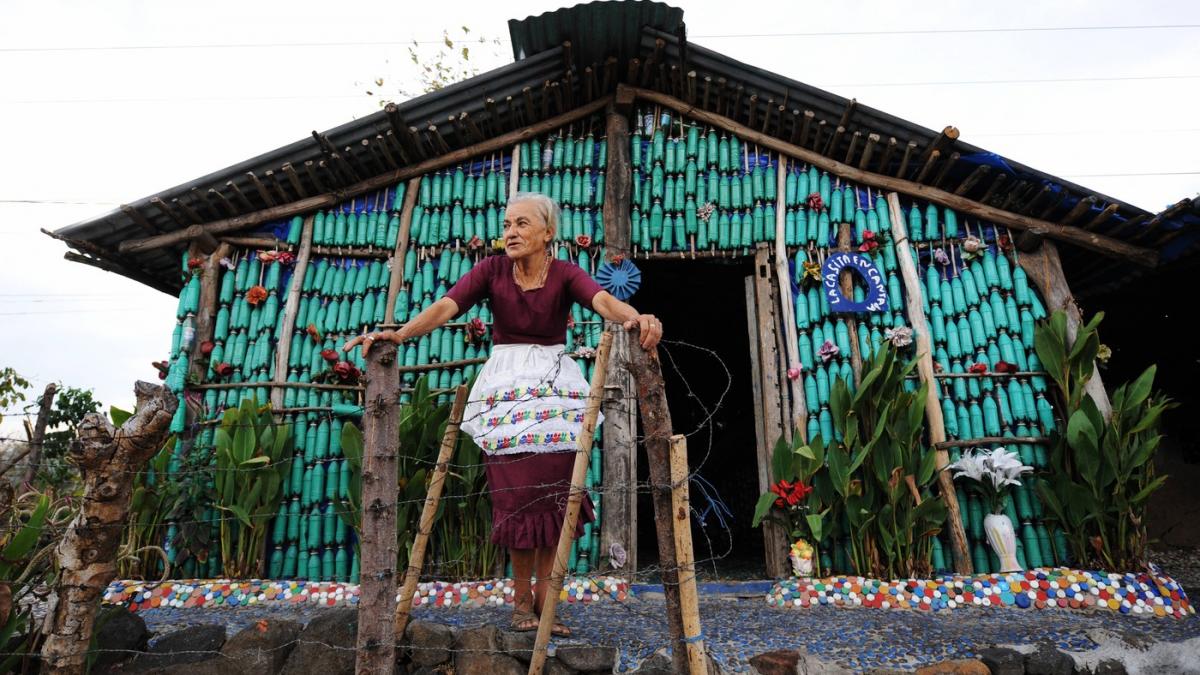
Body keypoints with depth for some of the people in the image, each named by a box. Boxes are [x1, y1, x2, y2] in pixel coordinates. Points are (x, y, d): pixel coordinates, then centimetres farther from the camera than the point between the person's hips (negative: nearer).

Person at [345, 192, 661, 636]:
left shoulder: (565, 274, -3)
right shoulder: (492, 270, 0)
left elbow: (603, 300, -23)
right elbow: (446, 307, -13)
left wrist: (636, 318, -45)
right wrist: (397, 334, -29)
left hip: (555, 386, 0)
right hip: (505, 387, 0)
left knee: (555, 493, 0)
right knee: (516, 494, 0)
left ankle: (544, 596, 15)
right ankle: (522, 598, 18)